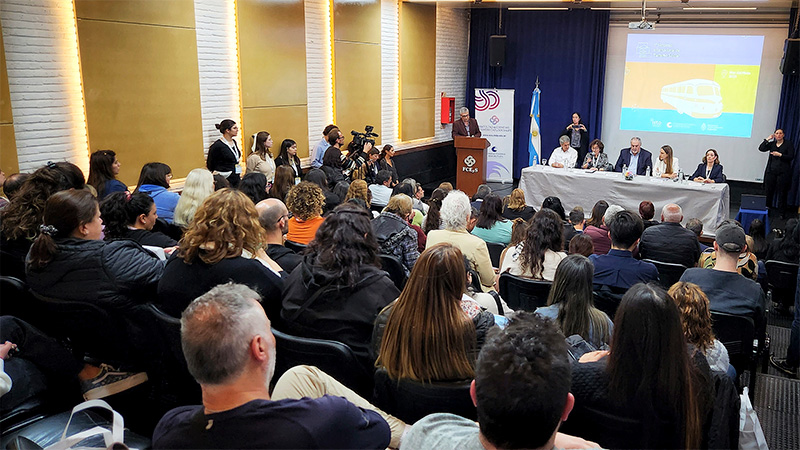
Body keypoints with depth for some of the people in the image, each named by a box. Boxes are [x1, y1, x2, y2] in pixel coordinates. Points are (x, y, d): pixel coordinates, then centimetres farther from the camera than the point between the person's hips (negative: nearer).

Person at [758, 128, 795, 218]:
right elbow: (761, 148, 1)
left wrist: (780, 155, -17)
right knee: (768, 191, 3)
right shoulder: (772, 144, 12)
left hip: (783, 173, -3)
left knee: (782, 193, -1)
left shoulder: (788, 144, 2)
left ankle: (782, 213, 6)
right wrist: (767, 139, -2)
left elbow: (791, 157, -6)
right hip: (771, 172, 3)